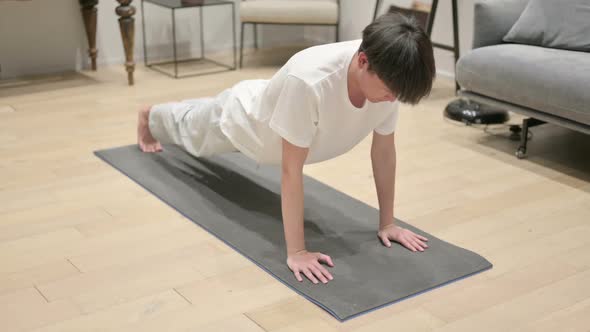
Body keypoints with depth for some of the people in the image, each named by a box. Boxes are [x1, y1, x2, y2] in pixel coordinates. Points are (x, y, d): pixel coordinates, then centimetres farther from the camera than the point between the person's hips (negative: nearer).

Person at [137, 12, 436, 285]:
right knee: (191, 133, 31)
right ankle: (149, 117, 65)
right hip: (244, 117, -5)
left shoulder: (387, 76, -33)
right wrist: (296, 251, -42)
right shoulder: (309, 82, -52)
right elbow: (292, 170, -44)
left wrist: (387, 222, -15)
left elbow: (384, 150, -19)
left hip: (267, 113, 5)